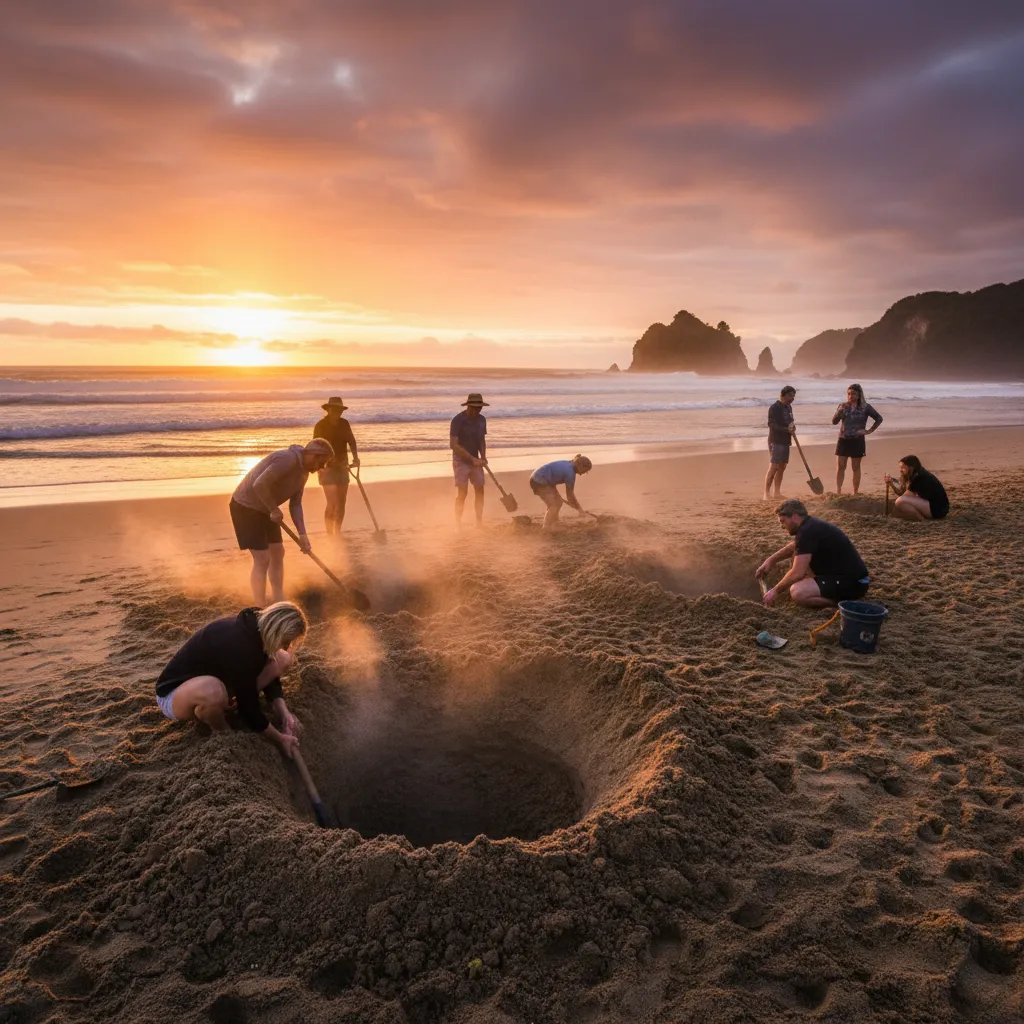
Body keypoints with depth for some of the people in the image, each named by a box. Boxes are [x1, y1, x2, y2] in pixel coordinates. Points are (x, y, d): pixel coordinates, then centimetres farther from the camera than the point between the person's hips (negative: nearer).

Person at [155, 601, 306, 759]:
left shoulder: (255, 626, -13)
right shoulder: (238, 646, -38)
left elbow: (269, 678, -1)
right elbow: (248, 708, -28)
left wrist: (283, 712, -14)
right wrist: (279, 738, -18)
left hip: (211, 675, 7)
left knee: (283, 659, -8)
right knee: (212, 691, -45)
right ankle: (221, 733, -11)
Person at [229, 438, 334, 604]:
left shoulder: (303, 471, 5)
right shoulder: (287, 459, -27)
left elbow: (295, 504, 6)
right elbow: (259, 485, -33)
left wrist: (302, 534, -3)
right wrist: (274, 510, -21)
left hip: (264, 508, 10)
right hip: (246, 506, -10)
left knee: (278, 552, 11)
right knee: (262, 559, -11)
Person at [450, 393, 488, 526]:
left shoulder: (482, 419, 2)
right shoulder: (458, 420, -16)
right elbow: (453, 444, -21)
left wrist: (483, 457, -2)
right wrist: (472, 458, -23)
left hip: (475, 461, 5)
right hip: (461, 461, -5)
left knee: (480, 491, 1)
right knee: (462, 492, -11)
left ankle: (479, 523, 8)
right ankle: (457, 524, -2)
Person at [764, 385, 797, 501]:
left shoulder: (789, 407, 15)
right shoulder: (774, 408, -11)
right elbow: (771, 425, -17)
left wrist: (792, 428, 1)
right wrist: (786, 429, -26)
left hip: (785, 441, 8)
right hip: (776, 441, -8)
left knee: (782, 468, 9)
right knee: (773, 467, -11)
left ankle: (777, 493, 14)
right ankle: (767, 494, -9)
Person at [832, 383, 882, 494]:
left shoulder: (865, 407, -3)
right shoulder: (843, 406, 5)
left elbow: (879, 419, 2)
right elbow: (834, 422, 0)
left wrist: (869, 431, -4)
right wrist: (839, 411, -16)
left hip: (857, 441, -2)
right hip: (843, 440, 2)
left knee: (856, 468, 5)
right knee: (840, 467, -3)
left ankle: (855, 493, 12)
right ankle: (838, 492, -2)